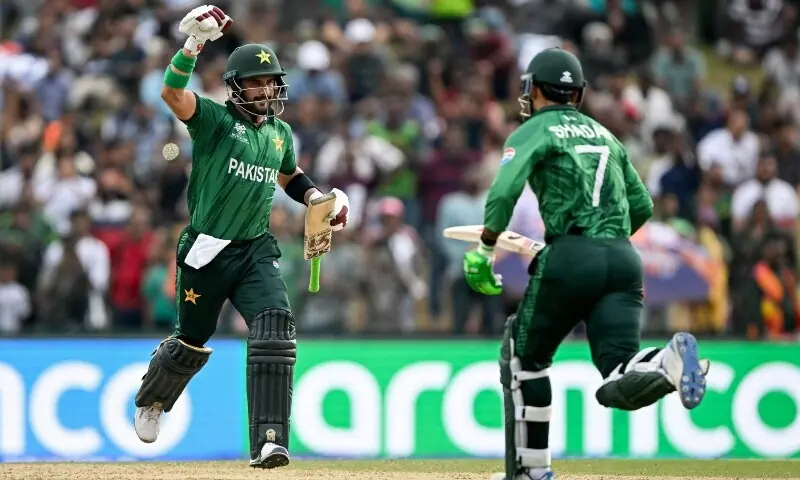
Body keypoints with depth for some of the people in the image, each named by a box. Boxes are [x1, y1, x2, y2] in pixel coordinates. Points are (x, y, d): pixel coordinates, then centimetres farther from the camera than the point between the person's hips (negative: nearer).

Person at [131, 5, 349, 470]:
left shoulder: (280, 132, 11)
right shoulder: (216, 119, -7)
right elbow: (173, 94, -27)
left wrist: (318, 198, 13)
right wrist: (193, 45, -40)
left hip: (256, 249, 4)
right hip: (207, 251, -4)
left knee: (276, 325, -19)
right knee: (191, 344, 10)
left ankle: (269, 440, -23)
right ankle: (152, 400, 45)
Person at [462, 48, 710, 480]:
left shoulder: (532, 132, 6)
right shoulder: (604, 134, 25)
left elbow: (503, 193, -12)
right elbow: (642, 205, 24)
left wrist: (485, 248, -3)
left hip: (570, 256, -4)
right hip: (624, 258, 4)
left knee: (524, 357, 18)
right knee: (619, 385, -8)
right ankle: (669, 361, -40)